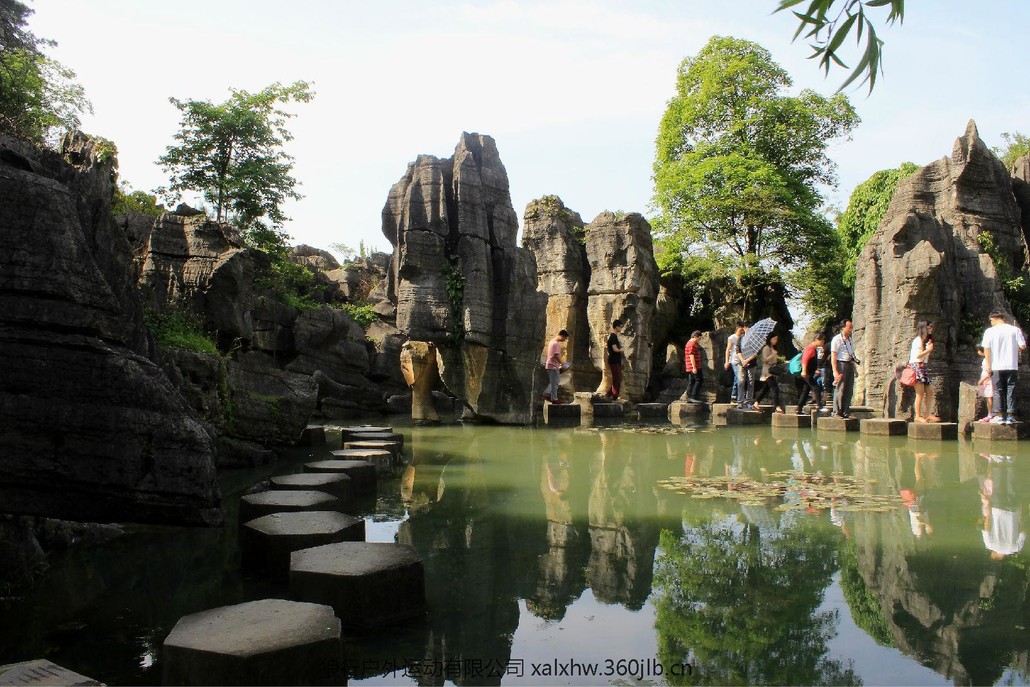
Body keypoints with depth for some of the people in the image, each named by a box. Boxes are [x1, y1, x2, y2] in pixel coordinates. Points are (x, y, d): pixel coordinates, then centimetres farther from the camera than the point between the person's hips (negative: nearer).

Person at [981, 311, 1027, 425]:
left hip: (996, 366, -1)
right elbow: (1023, 347, -3)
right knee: (1010, 391, 7)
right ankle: (1010, 416, 5)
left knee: (998, 391, 5)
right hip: (1011, 365, 1)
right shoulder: (1015, 330, 0)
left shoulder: (990, 331, -3)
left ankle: (1000, 416, 4)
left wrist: (987, 365, -5)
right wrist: (1013, 346, 17)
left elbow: (986, 348, -8)